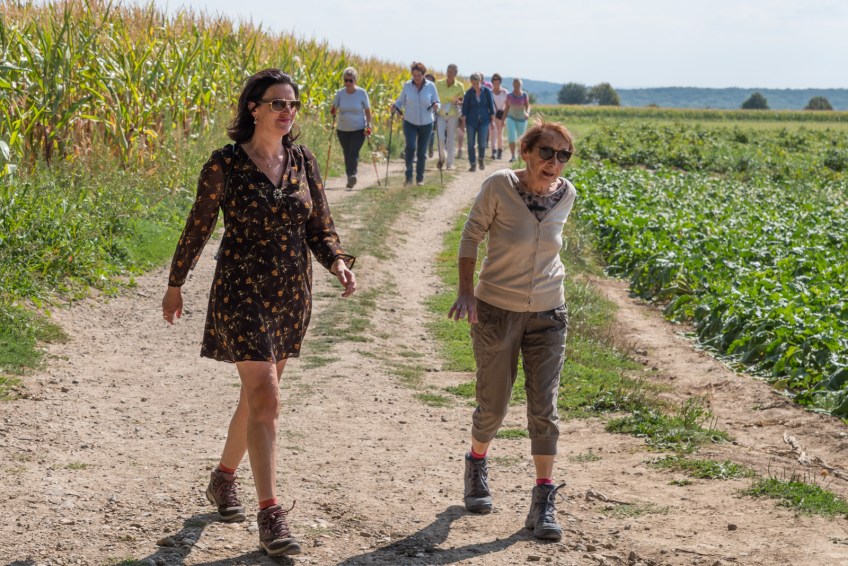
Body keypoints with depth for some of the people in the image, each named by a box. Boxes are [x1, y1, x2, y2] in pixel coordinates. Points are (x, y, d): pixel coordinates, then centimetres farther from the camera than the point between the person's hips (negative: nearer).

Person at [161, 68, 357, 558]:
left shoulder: (303, 162, 4)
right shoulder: (225, 164, -9)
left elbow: (321, 228, 5)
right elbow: (199, 227, 1)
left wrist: (338, 262, -15)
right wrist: (175, 284, 8)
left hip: (292, 295, 5)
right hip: (242, 292, -5)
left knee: (257, 396, 17)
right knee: (266, 400, -14)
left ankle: (224, 478, 39)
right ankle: (270, 514, -12)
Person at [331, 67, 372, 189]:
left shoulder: (362, 93, -7)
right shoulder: (340, 93, -1)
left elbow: (367, 110, -1)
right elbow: (333, 108, 8)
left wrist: (368, 125, -10)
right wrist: (333, 111, -13)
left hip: (359, 130, -3)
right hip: (343, 130, 3)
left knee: (353, 153, -16)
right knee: (347, 155, 9)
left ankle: (352, 176, -20)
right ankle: (350, 178, 22)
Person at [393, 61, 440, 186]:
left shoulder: (430, 86, -5)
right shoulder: (407, 86, -4)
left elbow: (436, 102, 1)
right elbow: (401, 101, 4)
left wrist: (435, 106, -21)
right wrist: (395, 106, -16)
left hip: (426, 123, 1)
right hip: (410, 123, -1)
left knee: (422, 152, 8)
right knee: (410, 147, -20)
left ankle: (420, 178, 21)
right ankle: (409, 175, -9)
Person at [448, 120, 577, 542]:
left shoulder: (566, 194, -3)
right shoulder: (499, 187, -14)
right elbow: (471, 236, -6)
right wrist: (466, 292, -14)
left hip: (547, 315, 2)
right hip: (496, 311, -2)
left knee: (544, 408, -2)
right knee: (493, 406, 8)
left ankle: (543, 502, 4)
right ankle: (477, 464, 40)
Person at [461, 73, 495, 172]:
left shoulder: (487, 91, -4)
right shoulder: (469, 93, -5)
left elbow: (491, 106, 3)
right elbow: (465, 108, -2)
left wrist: (492, 121, 3)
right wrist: (463, 123, -5)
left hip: (484, 120, 0)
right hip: (471, 121, 0)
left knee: (482, 143, -1)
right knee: (471, 143, -1)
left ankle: (481, 158, 28)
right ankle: (473, 164, 8)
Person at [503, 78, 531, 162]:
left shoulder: (524, 95, -7)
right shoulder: (509, 96, -4)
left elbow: (528, 107, -12)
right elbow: (506, 108, 3)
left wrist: (527, 113, -33)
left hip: (522, 120, 0)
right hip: (511, 118, 0)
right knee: (511, 137, -19)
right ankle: (513, 156, -17)